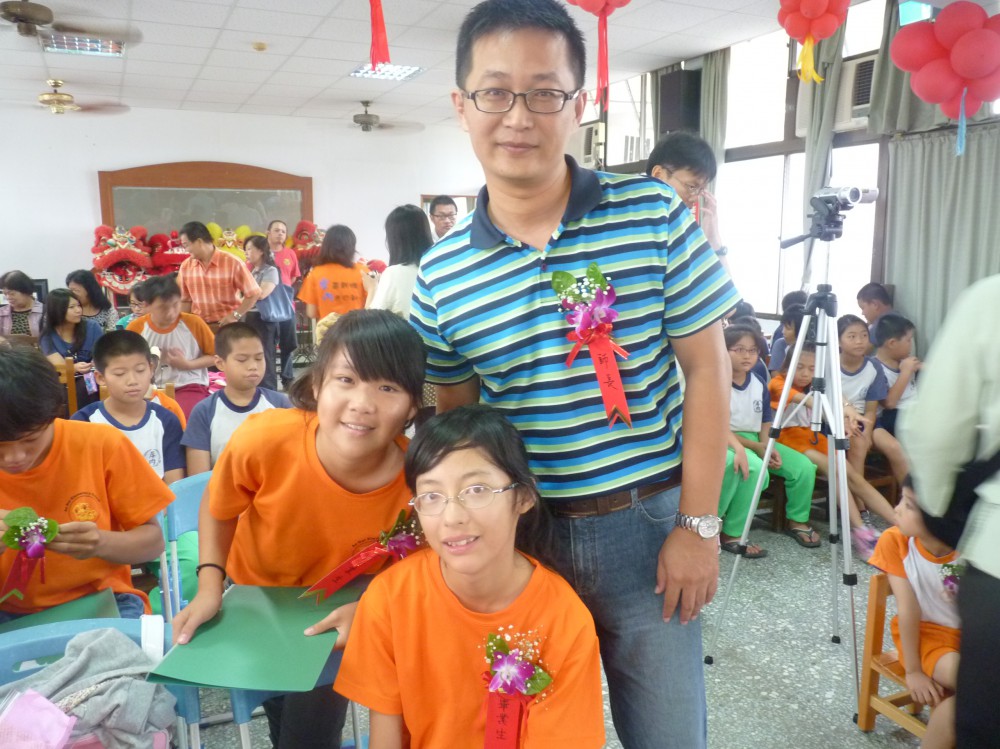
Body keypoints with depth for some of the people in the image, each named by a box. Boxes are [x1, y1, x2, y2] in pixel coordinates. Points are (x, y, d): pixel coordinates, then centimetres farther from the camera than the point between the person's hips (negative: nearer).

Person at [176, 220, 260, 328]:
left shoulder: (232, 263, -10)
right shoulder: (185, 266, 4)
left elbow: (254, 292, -8)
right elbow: (185, 300, 12)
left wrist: (235, 315, -13)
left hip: (227, 325, -4)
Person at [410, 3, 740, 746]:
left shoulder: (655, 214, -9)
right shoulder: (439, 274, -3)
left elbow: (705, 367, -5)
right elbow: (456, 417, 7)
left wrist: (698, 524, -7)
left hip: (646, 526, -1)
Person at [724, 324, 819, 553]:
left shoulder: (759, 382, 7)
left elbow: (766, 420, 14)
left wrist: (767, 445, -6)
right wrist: (747, 447, -22)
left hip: (756, 440, 7)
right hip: (725, 441, -7)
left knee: (804, 466, -7)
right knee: (754, 468, -37)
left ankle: (796, 520, 19)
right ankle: (731, 534, -21)